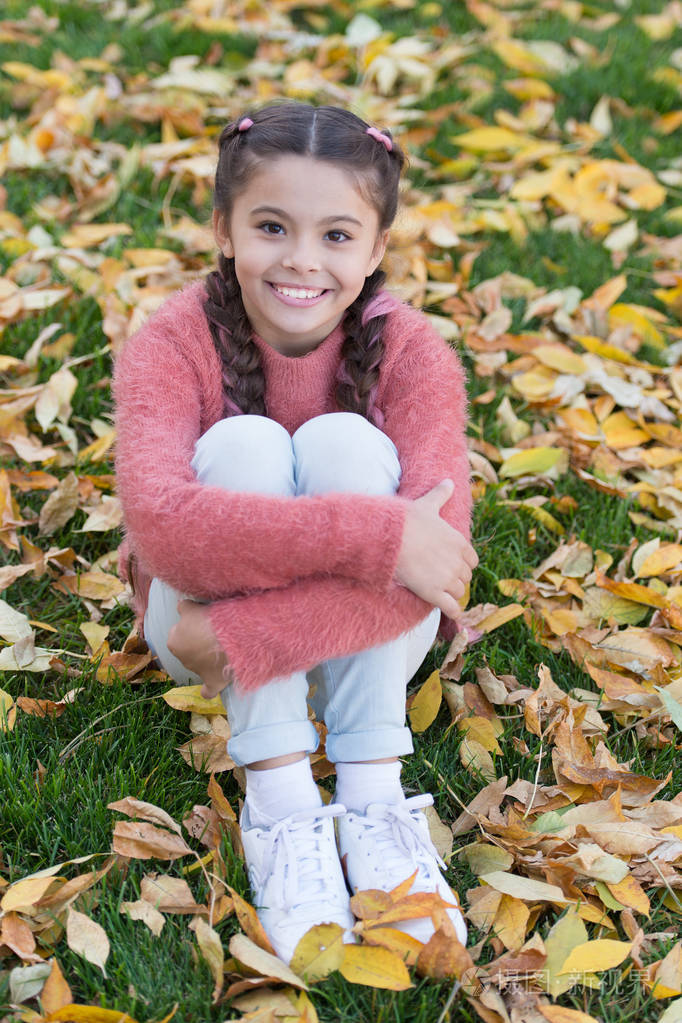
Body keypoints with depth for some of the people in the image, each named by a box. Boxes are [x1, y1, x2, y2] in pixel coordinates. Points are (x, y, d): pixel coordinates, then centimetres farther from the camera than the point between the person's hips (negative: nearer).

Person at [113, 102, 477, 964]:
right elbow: (157, 520, -38)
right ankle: (278, 802, -26)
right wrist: (374, 535, -44)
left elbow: (437, 551, -31)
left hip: (361, 634, 1)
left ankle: (372, 797, -24)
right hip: (203, 611, 0)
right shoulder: (173, 345, -19)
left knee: (346, 443, -27)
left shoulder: (412, 355, -17)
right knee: (244, 444, -29)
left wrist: (243, 638, -37)